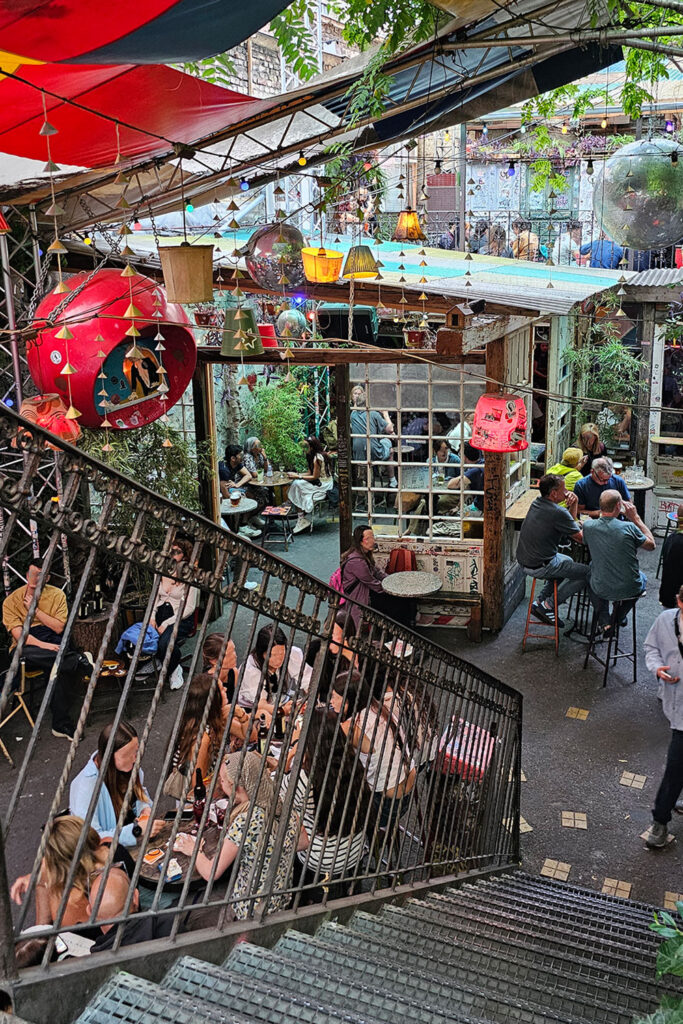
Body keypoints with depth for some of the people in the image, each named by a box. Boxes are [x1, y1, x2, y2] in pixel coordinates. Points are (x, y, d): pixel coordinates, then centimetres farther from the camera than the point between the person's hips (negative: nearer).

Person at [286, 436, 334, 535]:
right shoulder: (313, 456, 11)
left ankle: (301, 519, -9)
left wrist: (298, 476, -14)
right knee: (295, 484, -3)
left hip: (323, 485, -10)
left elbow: (314, 477, -18)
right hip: (320, 482, 10)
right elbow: (310, 473, 12)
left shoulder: (318, 458, -19)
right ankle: (301, 518, -5)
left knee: (297, 484, -16)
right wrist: (296, 474, 2)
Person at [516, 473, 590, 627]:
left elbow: (569, 525, 16)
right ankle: (548, 605, 3)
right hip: (541, 567, -9)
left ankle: (541, 600, 23)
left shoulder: (536, 503, 6)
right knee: (588, 573, 1)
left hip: (525, 562, 9)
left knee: (567, 561, 32)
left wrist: (572, 507, -1)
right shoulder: (558, 513, -21)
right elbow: (581, 537, -10)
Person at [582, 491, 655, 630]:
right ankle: (619, 617, 30)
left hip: (601, 591, 0)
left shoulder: (588, 526, -13)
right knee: (642, 577, 35)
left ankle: (604, 622, 25)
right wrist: (635, 518, 1)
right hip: (631, 590, 0)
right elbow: (651, 545, 0)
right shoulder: (629, 527, -18)